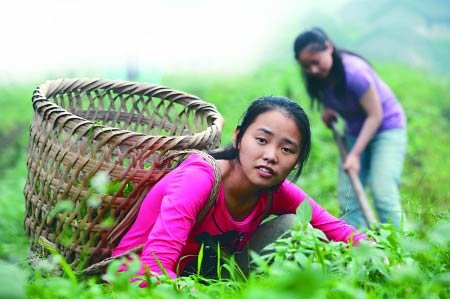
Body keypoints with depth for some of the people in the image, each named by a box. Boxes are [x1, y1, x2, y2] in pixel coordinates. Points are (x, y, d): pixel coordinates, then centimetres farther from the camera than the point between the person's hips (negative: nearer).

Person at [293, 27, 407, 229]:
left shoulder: (354, 71, -29)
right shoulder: (320, 77, -10)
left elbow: (375, 115, -23)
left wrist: (355, 154, -25)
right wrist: (327, 109, -5)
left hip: (387, 127, -7)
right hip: (355, 131, 7)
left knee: (383, 193, -18)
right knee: (347, 196, -2)